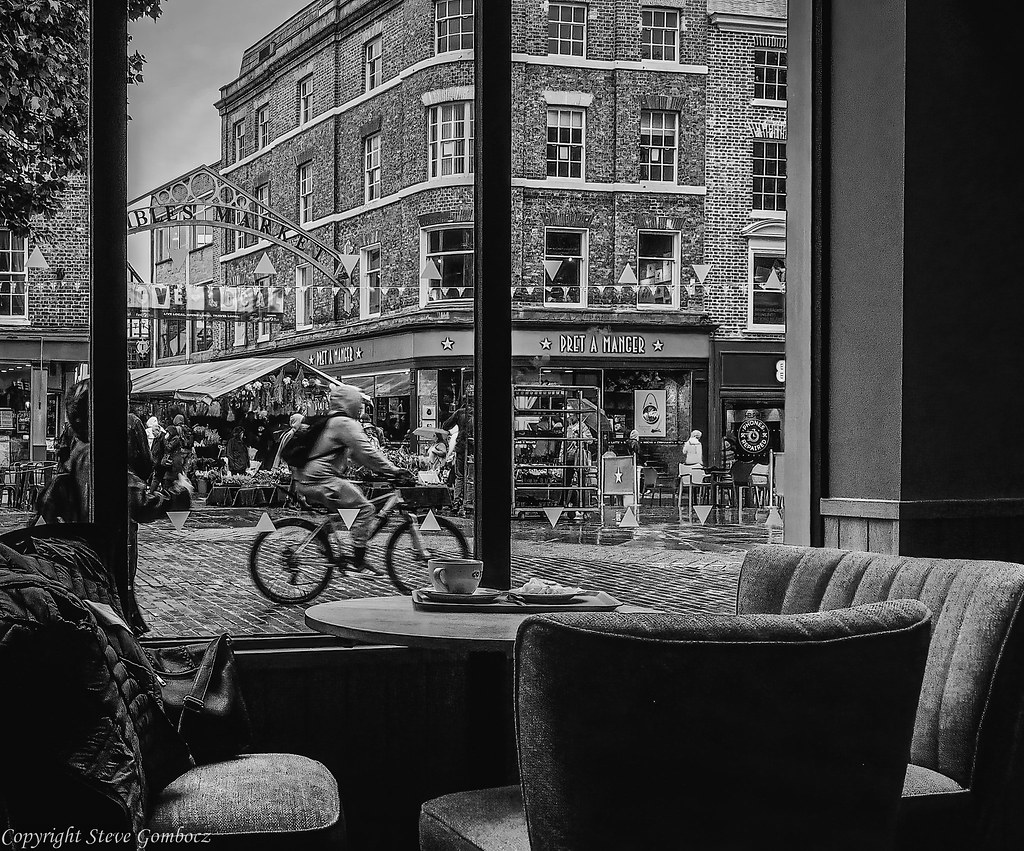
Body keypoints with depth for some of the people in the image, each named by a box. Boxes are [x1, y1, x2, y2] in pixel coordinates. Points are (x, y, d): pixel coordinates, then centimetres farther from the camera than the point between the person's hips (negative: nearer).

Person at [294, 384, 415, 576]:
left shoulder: (330, 422, 24)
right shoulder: (346, 423, -9)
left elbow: (355, 453, 26)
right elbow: (367, 453, -17)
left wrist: (384, 470, 21)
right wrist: (394, 471, -13)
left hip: (306, 481, 11)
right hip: (322, 481, -11)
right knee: (364, 509, -10)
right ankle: (357, 563, -12)